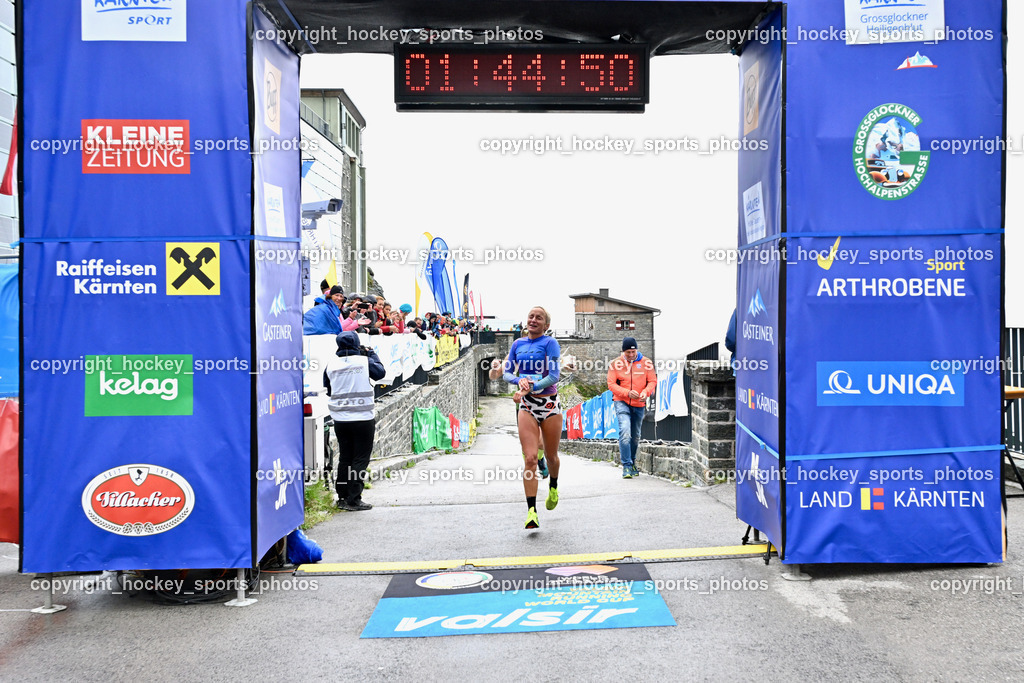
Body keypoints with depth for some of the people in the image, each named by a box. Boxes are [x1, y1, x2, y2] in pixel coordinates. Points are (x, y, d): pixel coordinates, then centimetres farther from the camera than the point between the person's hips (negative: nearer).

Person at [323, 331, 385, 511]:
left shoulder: (331, 363, 0)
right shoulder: (364, 361, -9)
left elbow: (327, 386, 13)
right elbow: (380, 372, 8)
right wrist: (370, 353, 17)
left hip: (340, 420, 4)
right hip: (363, 419, -4)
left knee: (345, 458, 14)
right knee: (360, 459, 3)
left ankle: (342, 498, 19)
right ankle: (353, 500, -1)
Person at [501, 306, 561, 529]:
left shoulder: (550, 343, -3)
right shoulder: (518, 344, 10)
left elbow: (554, 376, -11)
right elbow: (507, 373, 10)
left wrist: (533, 387, -22)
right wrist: (519, 381, -11)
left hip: (549, 403, -2)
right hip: (526, 405, 2)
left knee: (551, 456, 12)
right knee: (530, 458, -11)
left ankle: (553, 486, 45)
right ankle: (531, 511, -12)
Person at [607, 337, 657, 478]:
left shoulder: (646, 363, 0)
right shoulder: (616, 364, -5)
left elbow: (653, 381, 2)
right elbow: (611, 384, -6)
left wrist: (646, 392, -18)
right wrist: (628, 393, -20)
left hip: (639, 404, 3)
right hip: (622, 402, -3)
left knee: (635, 436, 14)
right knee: (625, 432, -19)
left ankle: (632, 463, 33)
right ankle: (626, 466, -17)